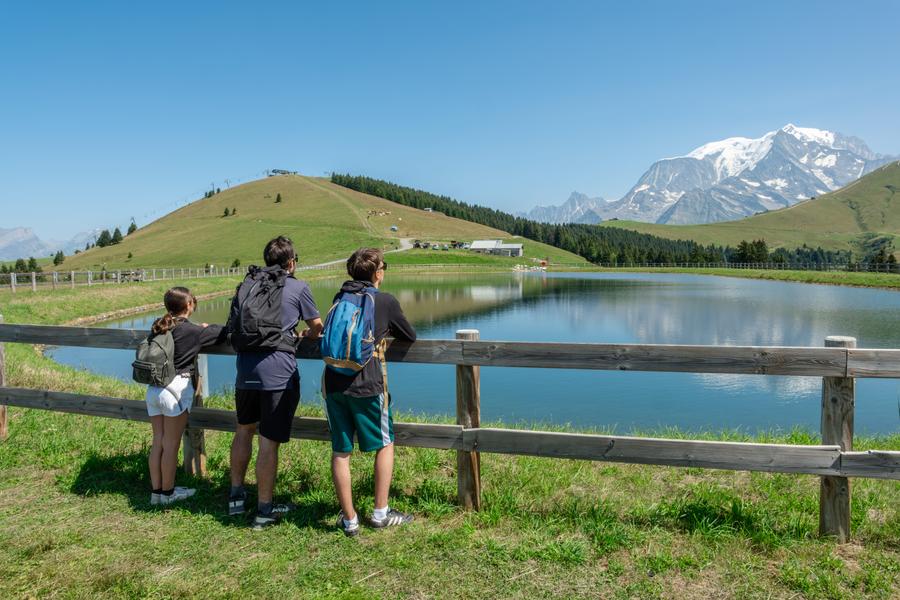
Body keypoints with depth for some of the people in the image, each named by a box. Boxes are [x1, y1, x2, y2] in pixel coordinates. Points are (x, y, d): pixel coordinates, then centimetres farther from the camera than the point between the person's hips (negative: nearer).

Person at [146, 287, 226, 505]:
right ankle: (168, 492, 14)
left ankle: (156, 491, 20)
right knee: (171, 444, 4)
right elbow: (223, 333, -3)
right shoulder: (193, 331, -10)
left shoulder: (159, 327, 8)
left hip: (153, 388, 6)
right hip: (176, 388, -6)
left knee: (158, 442, 12)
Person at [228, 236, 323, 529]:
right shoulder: (298, 287, 1)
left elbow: (233, 326, 20)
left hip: (246, 368, 5)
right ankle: (264, 510, 13)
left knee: (244, 430, 24)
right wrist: (305, 336, 34)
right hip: (278, 370, -5)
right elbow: (317, 326, 11)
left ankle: (236, 496, 34)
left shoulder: (246, 284, 12)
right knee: (269, 442, 2)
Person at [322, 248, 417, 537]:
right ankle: (380, 513, 19)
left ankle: (349, 519, 19)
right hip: (366, 385, -4)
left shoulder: (339, 298, 14)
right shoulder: (386, 301, 0)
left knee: (340, 451, 11)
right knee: (385, 445, 15)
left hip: (333, 383, 4)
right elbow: (410, 336, 12)